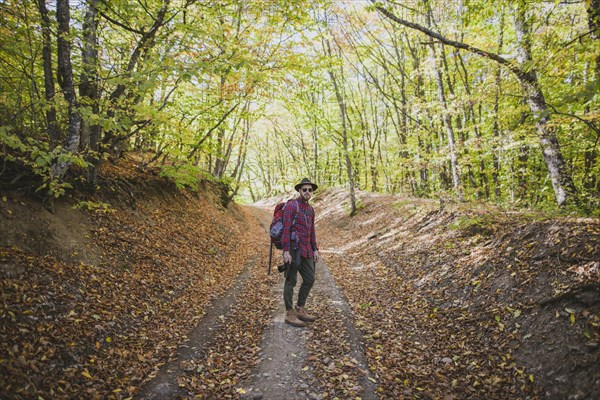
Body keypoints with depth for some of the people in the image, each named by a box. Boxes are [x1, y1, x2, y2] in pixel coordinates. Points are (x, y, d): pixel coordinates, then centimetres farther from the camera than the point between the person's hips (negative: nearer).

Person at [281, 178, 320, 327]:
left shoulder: (310, 209, 16)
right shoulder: (291, 206, -9)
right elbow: (286, 229, -14)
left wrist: (315, 250, 14)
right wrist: (286, 251, -20)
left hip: (306, 251, 8)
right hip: (293, 250, -8)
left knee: (309, 279, 10)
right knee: (291, 281, -1)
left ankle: (300, 310, 22)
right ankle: (290, 315, 8)